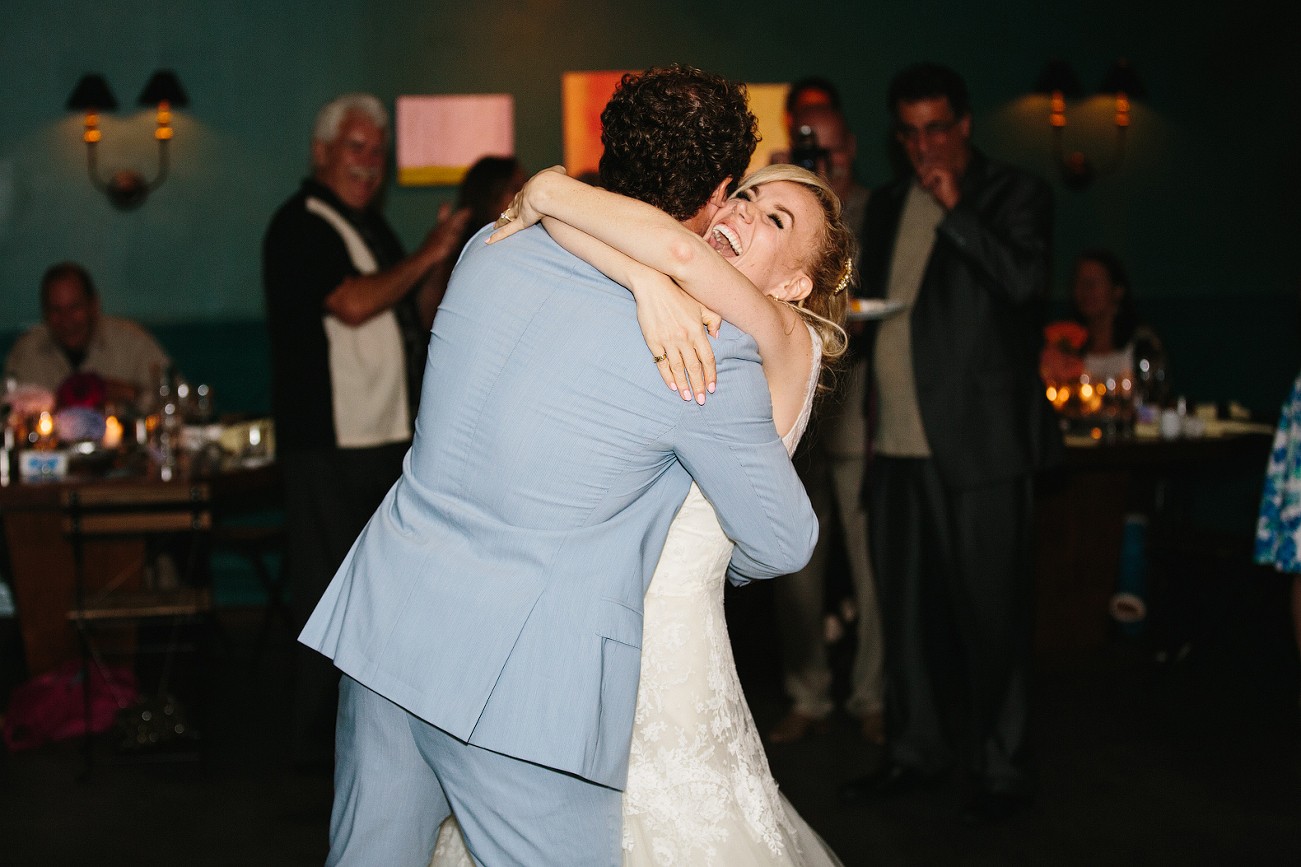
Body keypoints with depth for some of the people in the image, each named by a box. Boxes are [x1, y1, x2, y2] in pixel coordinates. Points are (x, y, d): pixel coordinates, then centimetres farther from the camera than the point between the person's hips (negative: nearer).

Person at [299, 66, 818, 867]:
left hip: (387, 621, 7)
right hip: (523, 682, -6)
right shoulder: (713, 358, -13)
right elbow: (783, 545, 1)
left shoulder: (490, 251, 3)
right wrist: (721, 562, 24)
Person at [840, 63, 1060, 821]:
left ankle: (1003, 765, 10)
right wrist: (855, 319, 8)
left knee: (990, 607, -1)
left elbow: (1025, 282, -16)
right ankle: (916, 750, 25)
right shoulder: (887, 205, 18)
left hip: (979, 440, -6)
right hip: (898, 439, 6)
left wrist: (955, 209, -15)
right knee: (905, 606, 12)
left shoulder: (1015, 195, 0)